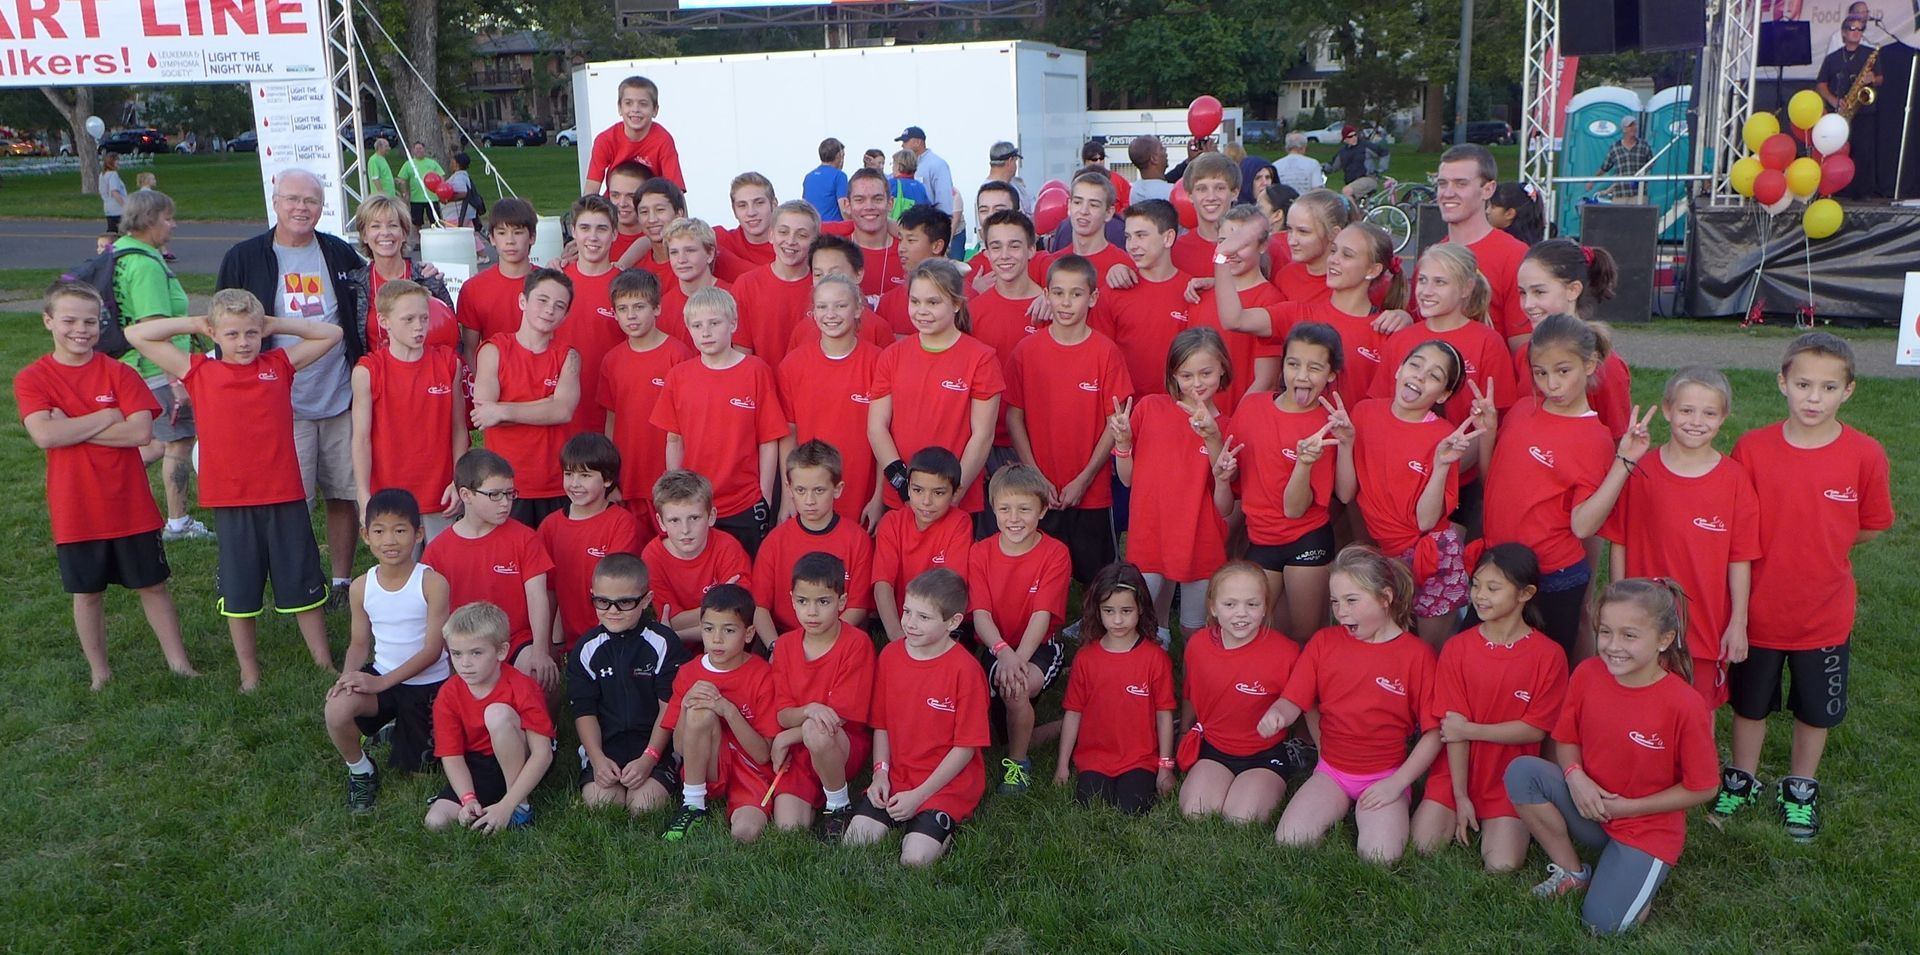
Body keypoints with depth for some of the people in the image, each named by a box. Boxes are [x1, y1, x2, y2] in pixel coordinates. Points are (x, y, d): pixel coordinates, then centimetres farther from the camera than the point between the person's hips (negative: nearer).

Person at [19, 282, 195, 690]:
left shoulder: (118, 373, -3)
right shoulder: (32, 379, -3)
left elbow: (141, 431, -15)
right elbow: (44, 435, -19)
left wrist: (72, 429, -15)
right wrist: (106, 417, -15)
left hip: (131, 506, 0)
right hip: (75, 513, 0)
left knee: (153, 585, 9)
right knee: (88, 593, 12)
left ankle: (179, 662, 19)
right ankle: (100, 673, 25)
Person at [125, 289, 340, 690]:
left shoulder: (280, 365, 4)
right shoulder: (199, 372, 2)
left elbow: (331, 333, 7)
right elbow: (136, 335, 2)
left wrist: (275, 324, 3)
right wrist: (193, 324, 2)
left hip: (285, 496, 0)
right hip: (230, 502, 0)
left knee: (303, 586, 10)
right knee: (239, 593, 12)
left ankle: (324, 664, 20)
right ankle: (249, 672, 26)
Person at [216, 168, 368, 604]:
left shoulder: (342, 255, 8)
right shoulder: (244, 258, 2)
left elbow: (363, 319, 16)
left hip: (342, 400, 2)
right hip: (281, 403, -2)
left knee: (343, 496, 7)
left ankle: (343, 583, 19)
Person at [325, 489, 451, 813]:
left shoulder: (433, 583, -18)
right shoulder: (362, 587, -4)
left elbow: (433, 649, -18)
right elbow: (359, 643, 5)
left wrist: (383, 682, -23)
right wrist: (348, 675, -17)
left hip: (428, 684, -2)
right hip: (380, 676, 3)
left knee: (409, 770, 4)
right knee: (338, 709, -30)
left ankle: (401, 734, 40)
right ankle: (359, 771, 1)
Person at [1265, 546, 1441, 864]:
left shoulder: (1416, 654, -6)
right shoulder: (1324, 642, 3)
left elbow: (1433, 733, -5)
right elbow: (1292, 701, 0)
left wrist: (1397, 782, -11)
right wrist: (1275, 715, -24)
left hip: (1386, 775, -2)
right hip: (1331, 771, 3)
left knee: (1380, 858, -25)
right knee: (1288, 842, -18)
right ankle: (1340, 813, 10)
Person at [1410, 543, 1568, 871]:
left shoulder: (1548, 656, -10)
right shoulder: (1456, 650, -7)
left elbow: (1536, 729, -10)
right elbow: (1453, 727, -9)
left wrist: (1468, 729, -15)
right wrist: (1460, 797, -11)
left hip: (1509, 780, -1)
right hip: (1456, 771, 1)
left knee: (1502, 865, -17)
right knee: (1424, 845, -15)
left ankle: (1499, 825, 14)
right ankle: (1463, 817, 15)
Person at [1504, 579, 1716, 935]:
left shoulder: (1684, 705, -23)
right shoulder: (1586, 675, -11)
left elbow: (1701, 788, -12)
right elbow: (1566, 740, 3)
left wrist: (1627, 807, -14)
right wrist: (1575, 776, -19)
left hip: (1647, 828, -4)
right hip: (1588, 808, 4)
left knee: (1604, 922, -19)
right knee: (1521, 771, -23)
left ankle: (1640, 870, 14)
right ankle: (1572, 872, -2)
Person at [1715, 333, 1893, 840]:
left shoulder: (1864, 455, -13)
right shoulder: (1751, 448, -14)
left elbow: (1870, 526, 1)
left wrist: (1818, 549, -2)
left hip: (1825, 613, 1)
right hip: (1758, 608, 0)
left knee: (1816, 709, 18)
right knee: (1750, 702, 18)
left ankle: (1800, 788, 41)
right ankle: (1741, 780, 40)